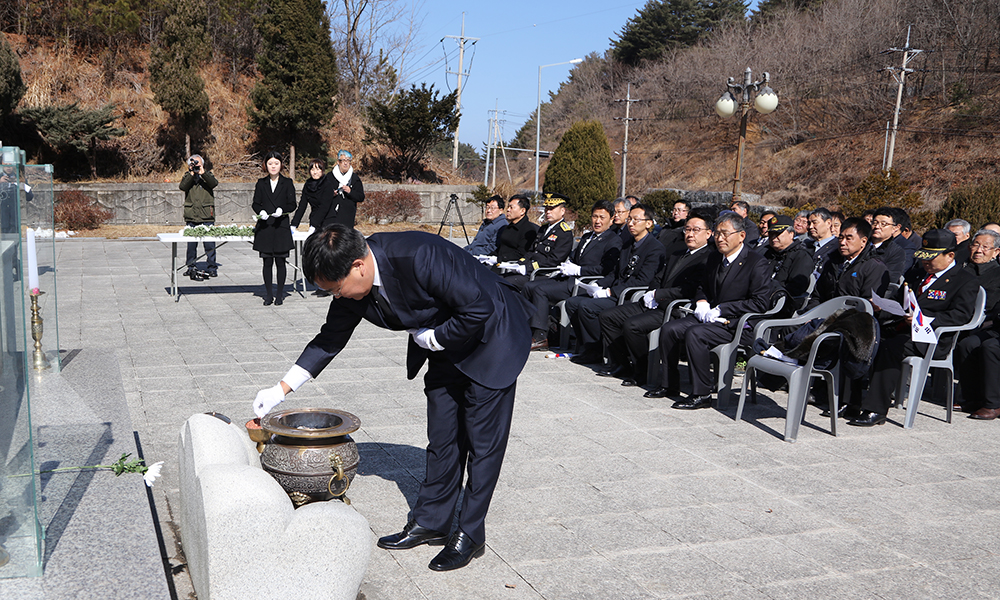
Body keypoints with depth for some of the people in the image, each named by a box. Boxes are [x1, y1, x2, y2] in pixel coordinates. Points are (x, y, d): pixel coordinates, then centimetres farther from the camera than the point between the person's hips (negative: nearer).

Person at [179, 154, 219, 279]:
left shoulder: (208, 175, 10)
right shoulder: (187, 176, 12)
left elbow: (214, 183, -11)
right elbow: (182, 187, -7)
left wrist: (202, 172, -18)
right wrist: (192, 173, -13)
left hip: (206, 217, -1)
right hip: (191, 216, 1)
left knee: (209, 244, -4)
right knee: (191, 244, 5)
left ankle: (211, 268, 4)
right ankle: (191, 267, 16)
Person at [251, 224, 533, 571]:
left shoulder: (420, 256, -37)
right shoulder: (352, 288, -13)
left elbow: (480, 309, -31)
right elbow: (330, 339, 2)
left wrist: (431, 338, -18)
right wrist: (281, 389, 1)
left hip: (491, 337, -7)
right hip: (443, 346, 7)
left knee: (482, 441, 1)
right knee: (441, 439, 12)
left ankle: (470, 533, 12)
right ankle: (431, 522, 25)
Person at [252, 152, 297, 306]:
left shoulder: (287, 183, 4)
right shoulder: (261, 183, 10)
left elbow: (292, 204, 1)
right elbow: (255, 203, 9)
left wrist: (282, 210, -19)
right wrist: (261, 211, -13)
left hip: (281, 226, -1)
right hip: (264, 227, 2)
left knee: (280, 261, 2)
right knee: (267, 262, 3)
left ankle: (280, 294, 11)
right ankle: (268, 294, 12)